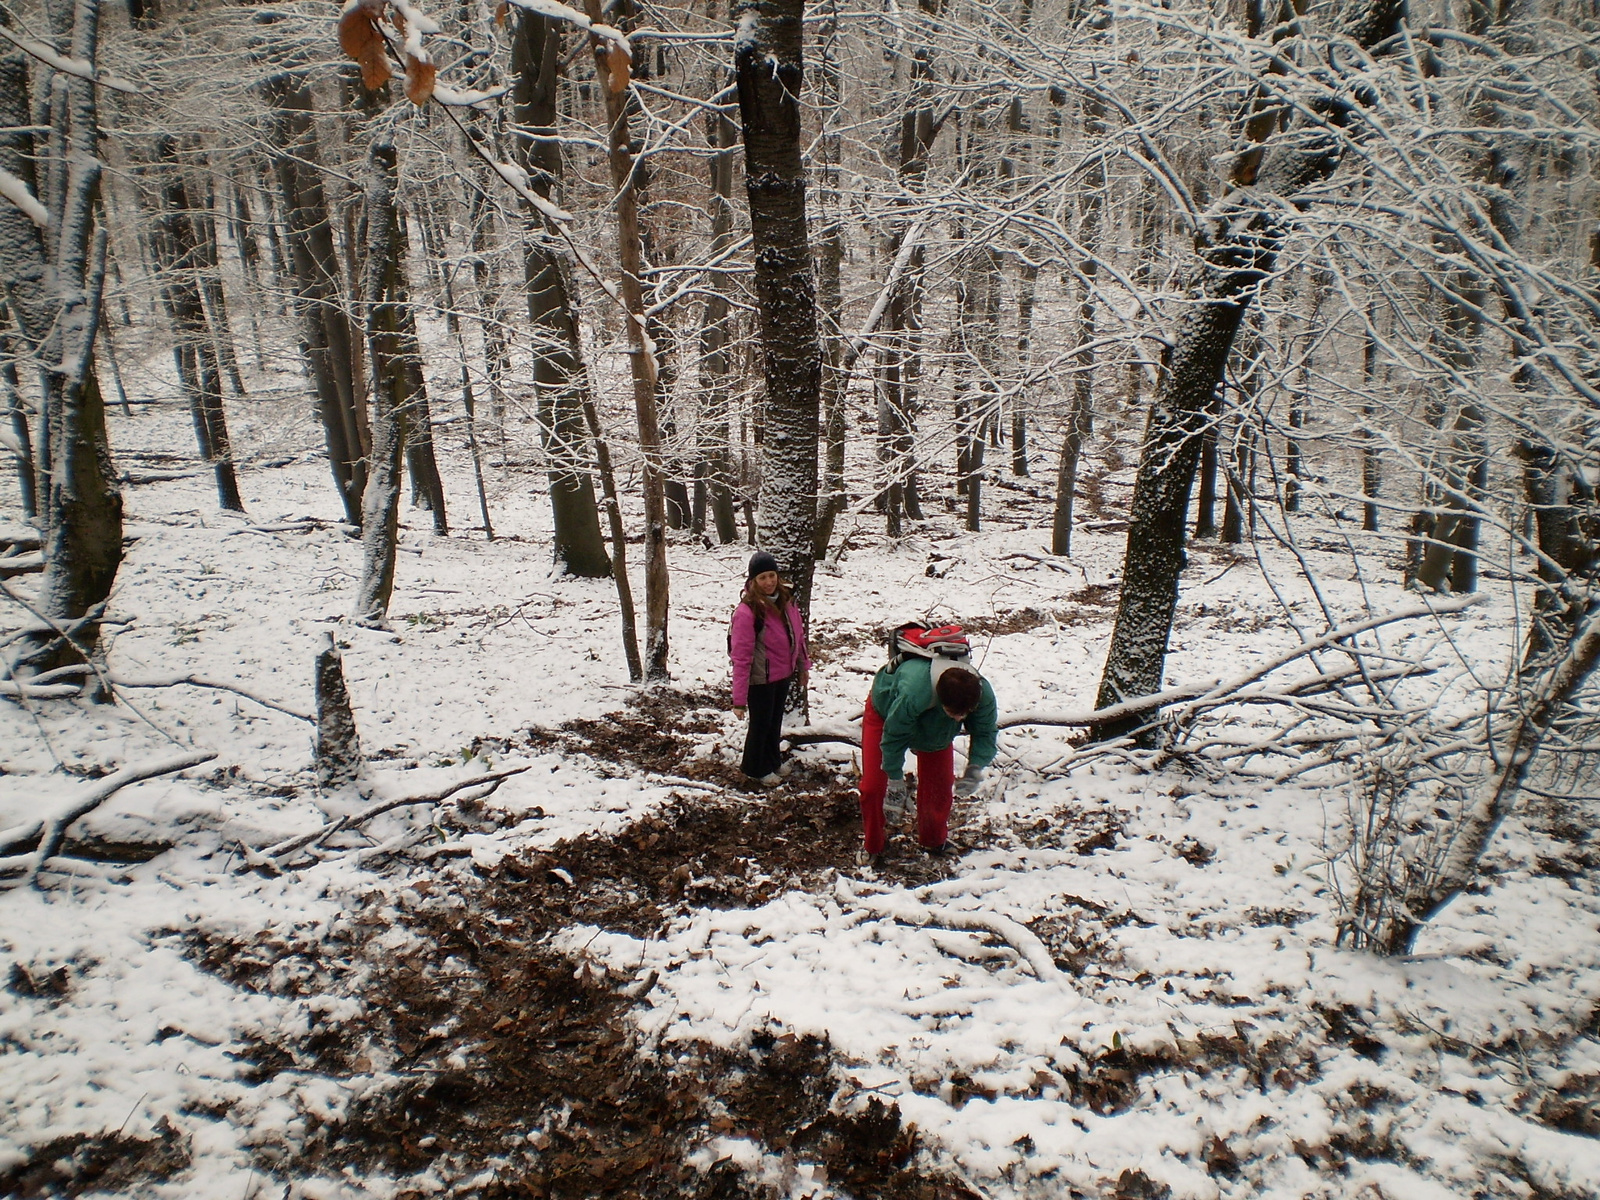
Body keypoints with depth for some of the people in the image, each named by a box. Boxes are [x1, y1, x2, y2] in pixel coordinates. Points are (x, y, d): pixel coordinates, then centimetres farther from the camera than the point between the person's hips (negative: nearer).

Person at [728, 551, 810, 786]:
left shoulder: (786, 600, -6)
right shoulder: (747, 611, -26)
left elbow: (798, 634, 7)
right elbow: (741, 657, -24)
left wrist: (803, 666, 12)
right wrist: (739, 698, -23)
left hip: (783, 675, 6)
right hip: (761, 680, -6)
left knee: (775, 721, 25)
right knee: (761, 724, 13)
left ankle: (773, 761, 46)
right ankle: (757, 769, 35)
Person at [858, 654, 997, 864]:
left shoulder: (983, 693, -36)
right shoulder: (912, 692, -50)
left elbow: (986, 733, -16)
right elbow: (893, 738, -34)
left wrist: (975, 769, -30)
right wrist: (896, 785, -25)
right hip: (885, 710, -4)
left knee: (940, 785, 1)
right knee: (873, 785, -7)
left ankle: (934, 840, 27)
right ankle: (872, 845, 16)